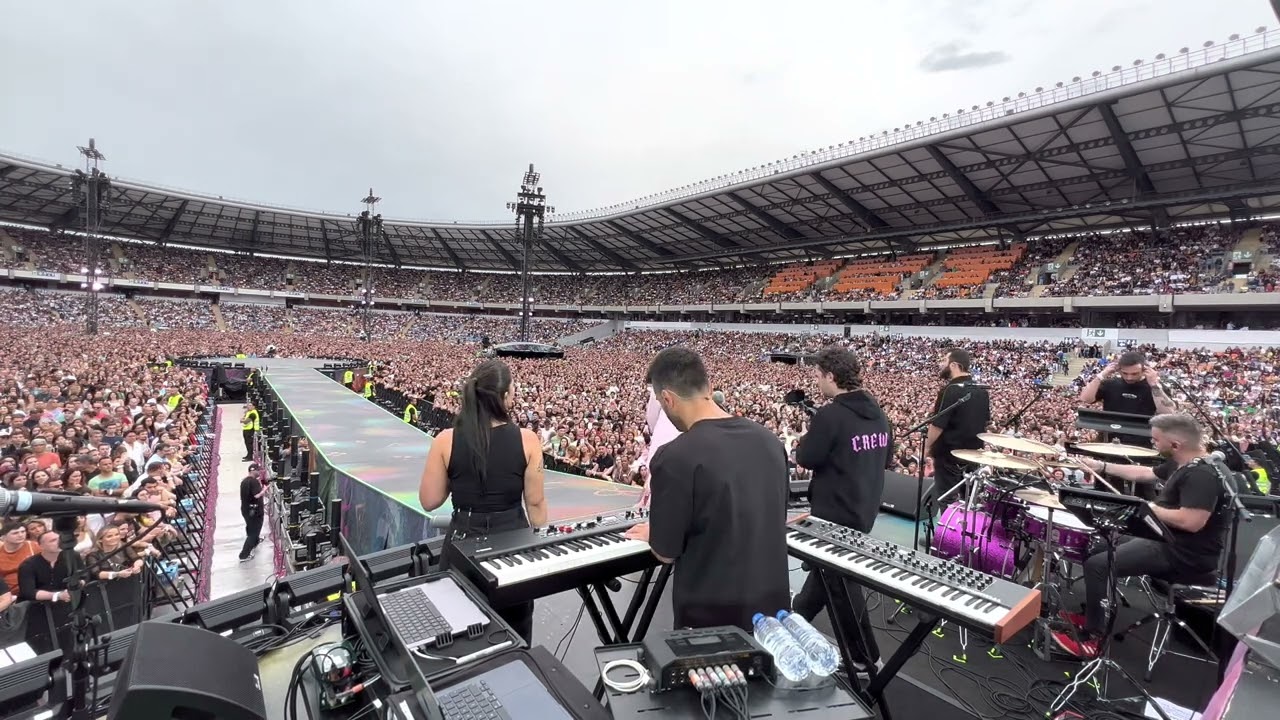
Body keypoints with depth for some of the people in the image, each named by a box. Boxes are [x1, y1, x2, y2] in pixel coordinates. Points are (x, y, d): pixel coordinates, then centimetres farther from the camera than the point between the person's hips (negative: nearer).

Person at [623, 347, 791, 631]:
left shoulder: (675, 457, -23)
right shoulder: (770, 441, -3)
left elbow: (667, 552, -14)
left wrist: (652, 534, 8)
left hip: (712, 611, -5)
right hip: (773, 602, 6)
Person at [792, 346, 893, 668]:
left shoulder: (830, 415, -23)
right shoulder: (877, 412, 2)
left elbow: (806, 459, -17)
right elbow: (886, 459, 13)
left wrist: (801, 443, 1)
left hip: (836, 513, -8)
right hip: (864, 508, 8)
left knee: (841, 582, 9)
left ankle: (867, 657, 23)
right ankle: (795, 619, 39)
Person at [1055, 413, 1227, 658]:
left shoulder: (1201, 475, -25)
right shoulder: (1183, 464, 7)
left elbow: (1192, 522, -33)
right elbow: (1144, 473, 22)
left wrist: (1149, 508, -19)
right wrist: (1102, 467, 22)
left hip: (1185, 554, -11)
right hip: (1169, 539, 11)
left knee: (1097, 564, -15)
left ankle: (1093, 637, -4)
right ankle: (1089, 615, 24)